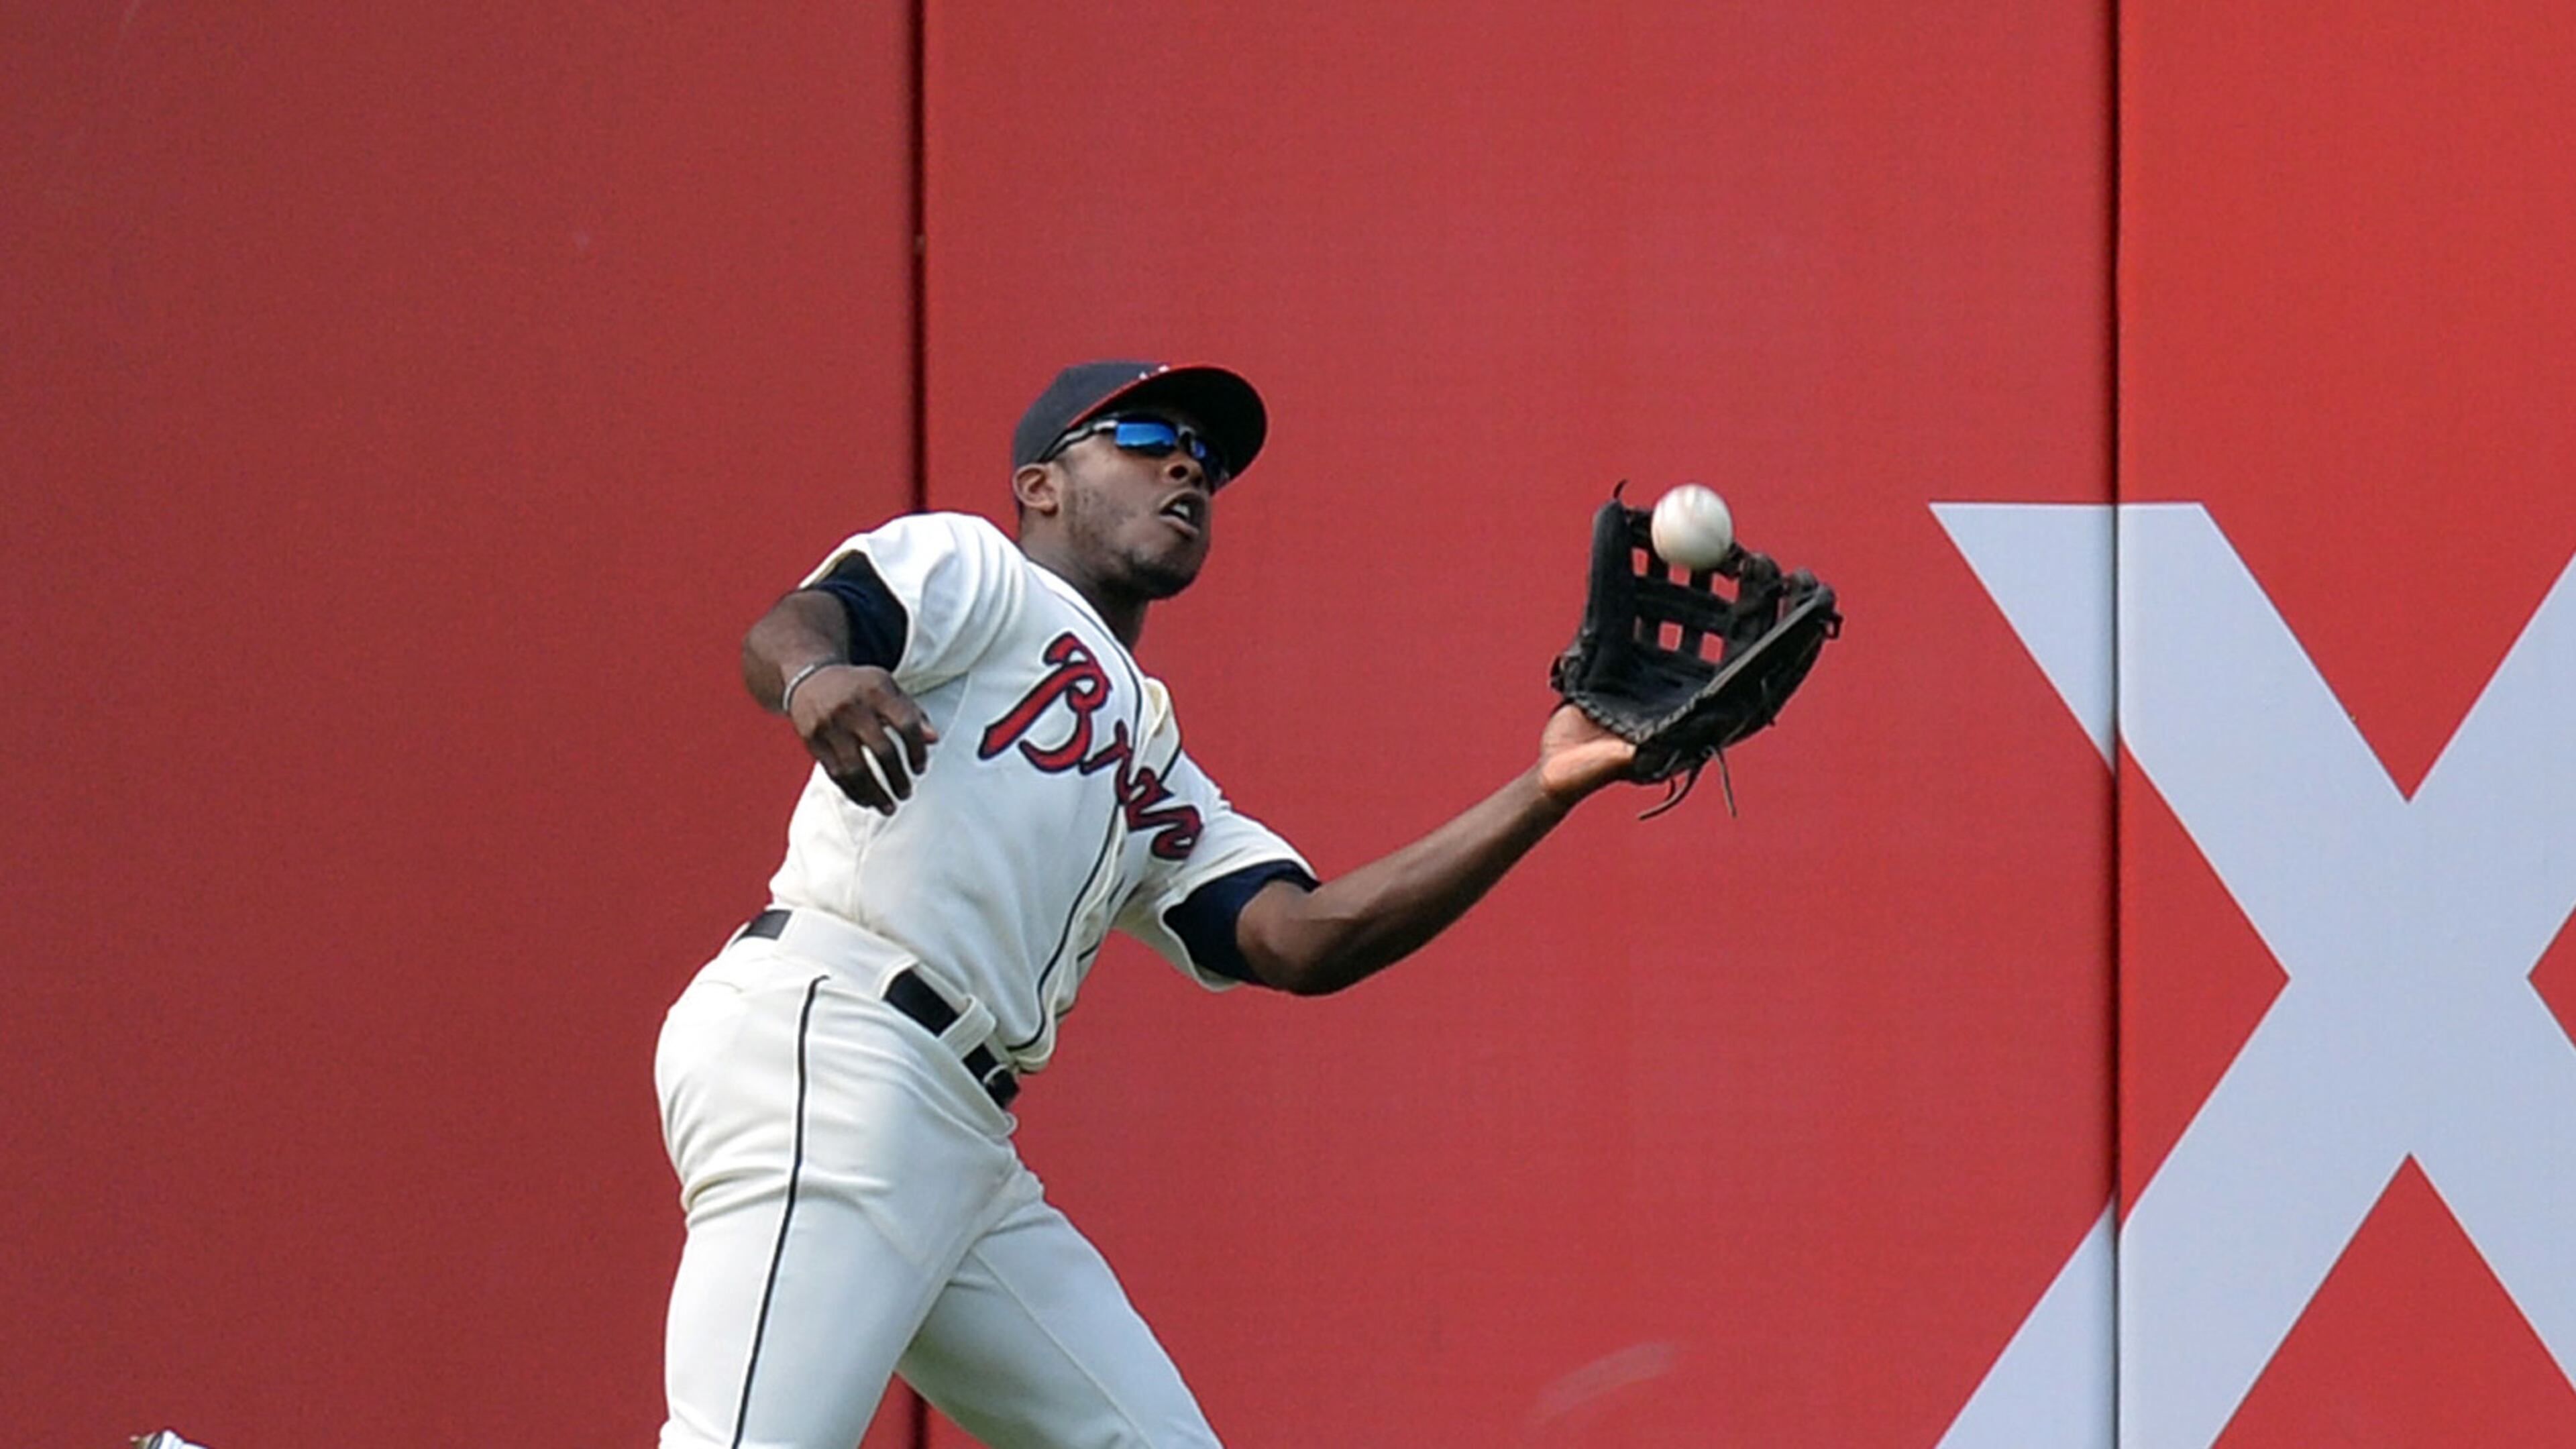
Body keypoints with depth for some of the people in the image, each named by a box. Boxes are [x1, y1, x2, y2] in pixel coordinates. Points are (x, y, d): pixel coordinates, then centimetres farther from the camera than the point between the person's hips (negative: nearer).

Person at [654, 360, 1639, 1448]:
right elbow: (784, 630, -9)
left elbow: (1301, 940, 13)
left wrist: (1543, 796, 7)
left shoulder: (1161, 793, 30)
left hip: (967, 1150, 9)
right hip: (822, 1051, -9)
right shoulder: (974, 568, 11)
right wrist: (813, 675, -35)